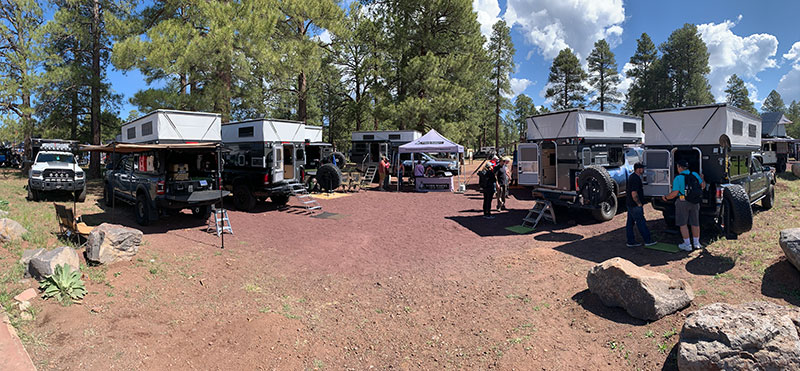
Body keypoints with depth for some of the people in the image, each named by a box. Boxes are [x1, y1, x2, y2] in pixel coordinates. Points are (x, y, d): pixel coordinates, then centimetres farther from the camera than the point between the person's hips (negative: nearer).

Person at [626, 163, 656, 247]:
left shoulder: (632, 176, 13)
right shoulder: (636, 179, -20)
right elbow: (634, 194, -26)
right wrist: (639, 204, -16)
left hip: (630, 204, 10)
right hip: (635, 205, -10)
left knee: (630, 223, 10)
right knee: (641, 223, -1)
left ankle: (631, 242, 15)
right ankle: (648, 241, 9)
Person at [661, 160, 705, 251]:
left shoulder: (678, 178, -13)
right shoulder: (695, 174, 3)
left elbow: (674, 193, -16)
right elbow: (703, 185, 12)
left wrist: (666, 197, 0)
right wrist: (702, 178, 32)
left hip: (683, 202, -6)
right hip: (695, 202, 6)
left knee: (683, 224, 3)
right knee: (695, 223, 15)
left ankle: (687, 244, 3)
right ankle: (696, 243, 26)